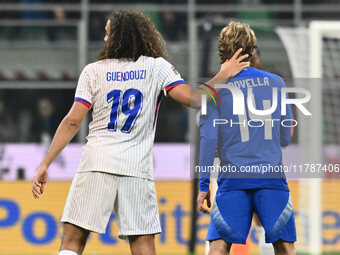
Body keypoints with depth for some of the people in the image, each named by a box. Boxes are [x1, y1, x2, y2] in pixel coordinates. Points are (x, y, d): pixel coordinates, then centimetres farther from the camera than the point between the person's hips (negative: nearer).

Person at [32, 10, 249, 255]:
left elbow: (72, 121, 2)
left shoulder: (93, 71, 8)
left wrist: (45, 164, 4)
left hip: (96, 162, 0)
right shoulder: (157, 67, 8)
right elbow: (194, 98, -3)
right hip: (137, 168, 0)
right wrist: (223, 76, 11)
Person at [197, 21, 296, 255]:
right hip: (272, 176, 2)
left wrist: (204, 184, 2)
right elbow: (285, 138, 14)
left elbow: (209, 139, -3)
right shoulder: (276, 83, 8)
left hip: (233, 178, -1)